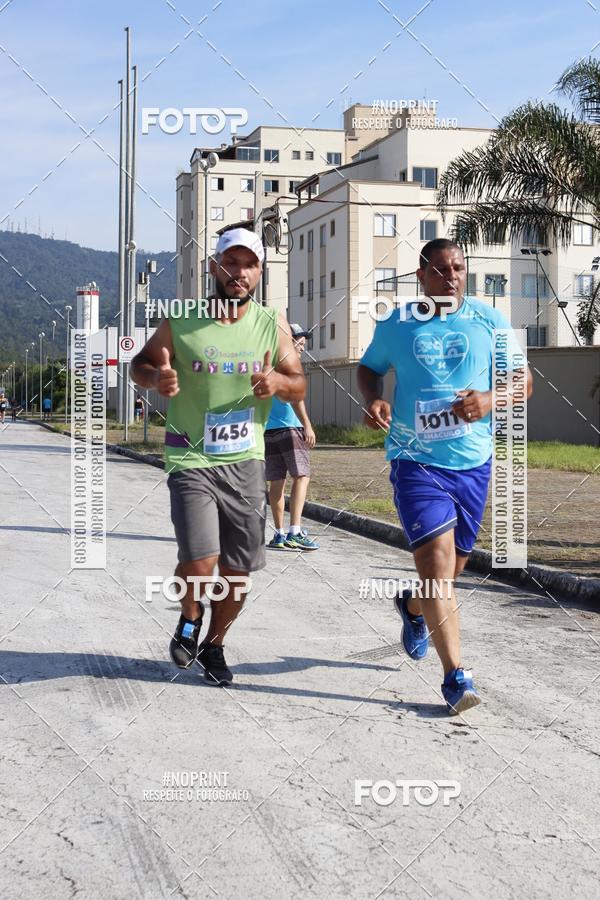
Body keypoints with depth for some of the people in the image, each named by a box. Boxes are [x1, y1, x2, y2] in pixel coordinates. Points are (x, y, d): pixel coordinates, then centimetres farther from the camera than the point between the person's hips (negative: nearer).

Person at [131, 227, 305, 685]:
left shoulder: (273, 326, 0)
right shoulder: (181, 323, -6)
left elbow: (299, 387, 6)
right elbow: (140, 363, 6)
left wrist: (278, 381, -18)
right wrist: (156, 377, -18)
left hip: (246, 462, 3)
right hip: (191, 460, -3)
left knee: (238, 569, 9)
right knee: (199, 562, -16)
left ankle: (214, 644, 34)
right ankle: (189, 620, 18)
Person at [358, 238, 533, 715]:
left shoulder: (489, 320, 2)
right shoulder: (396, 326, 1)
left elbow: (521, 379, 5)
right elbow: (369, 367, 17)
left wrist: (490, 399, -16)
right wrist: (373, 399, -5)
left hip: (473, 462, 3)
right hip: (416, 461, -3)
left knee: (454, 563, 16)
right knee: (437, 558, -16)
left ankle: (413, 606, 51)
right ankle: (456, 676, -14)